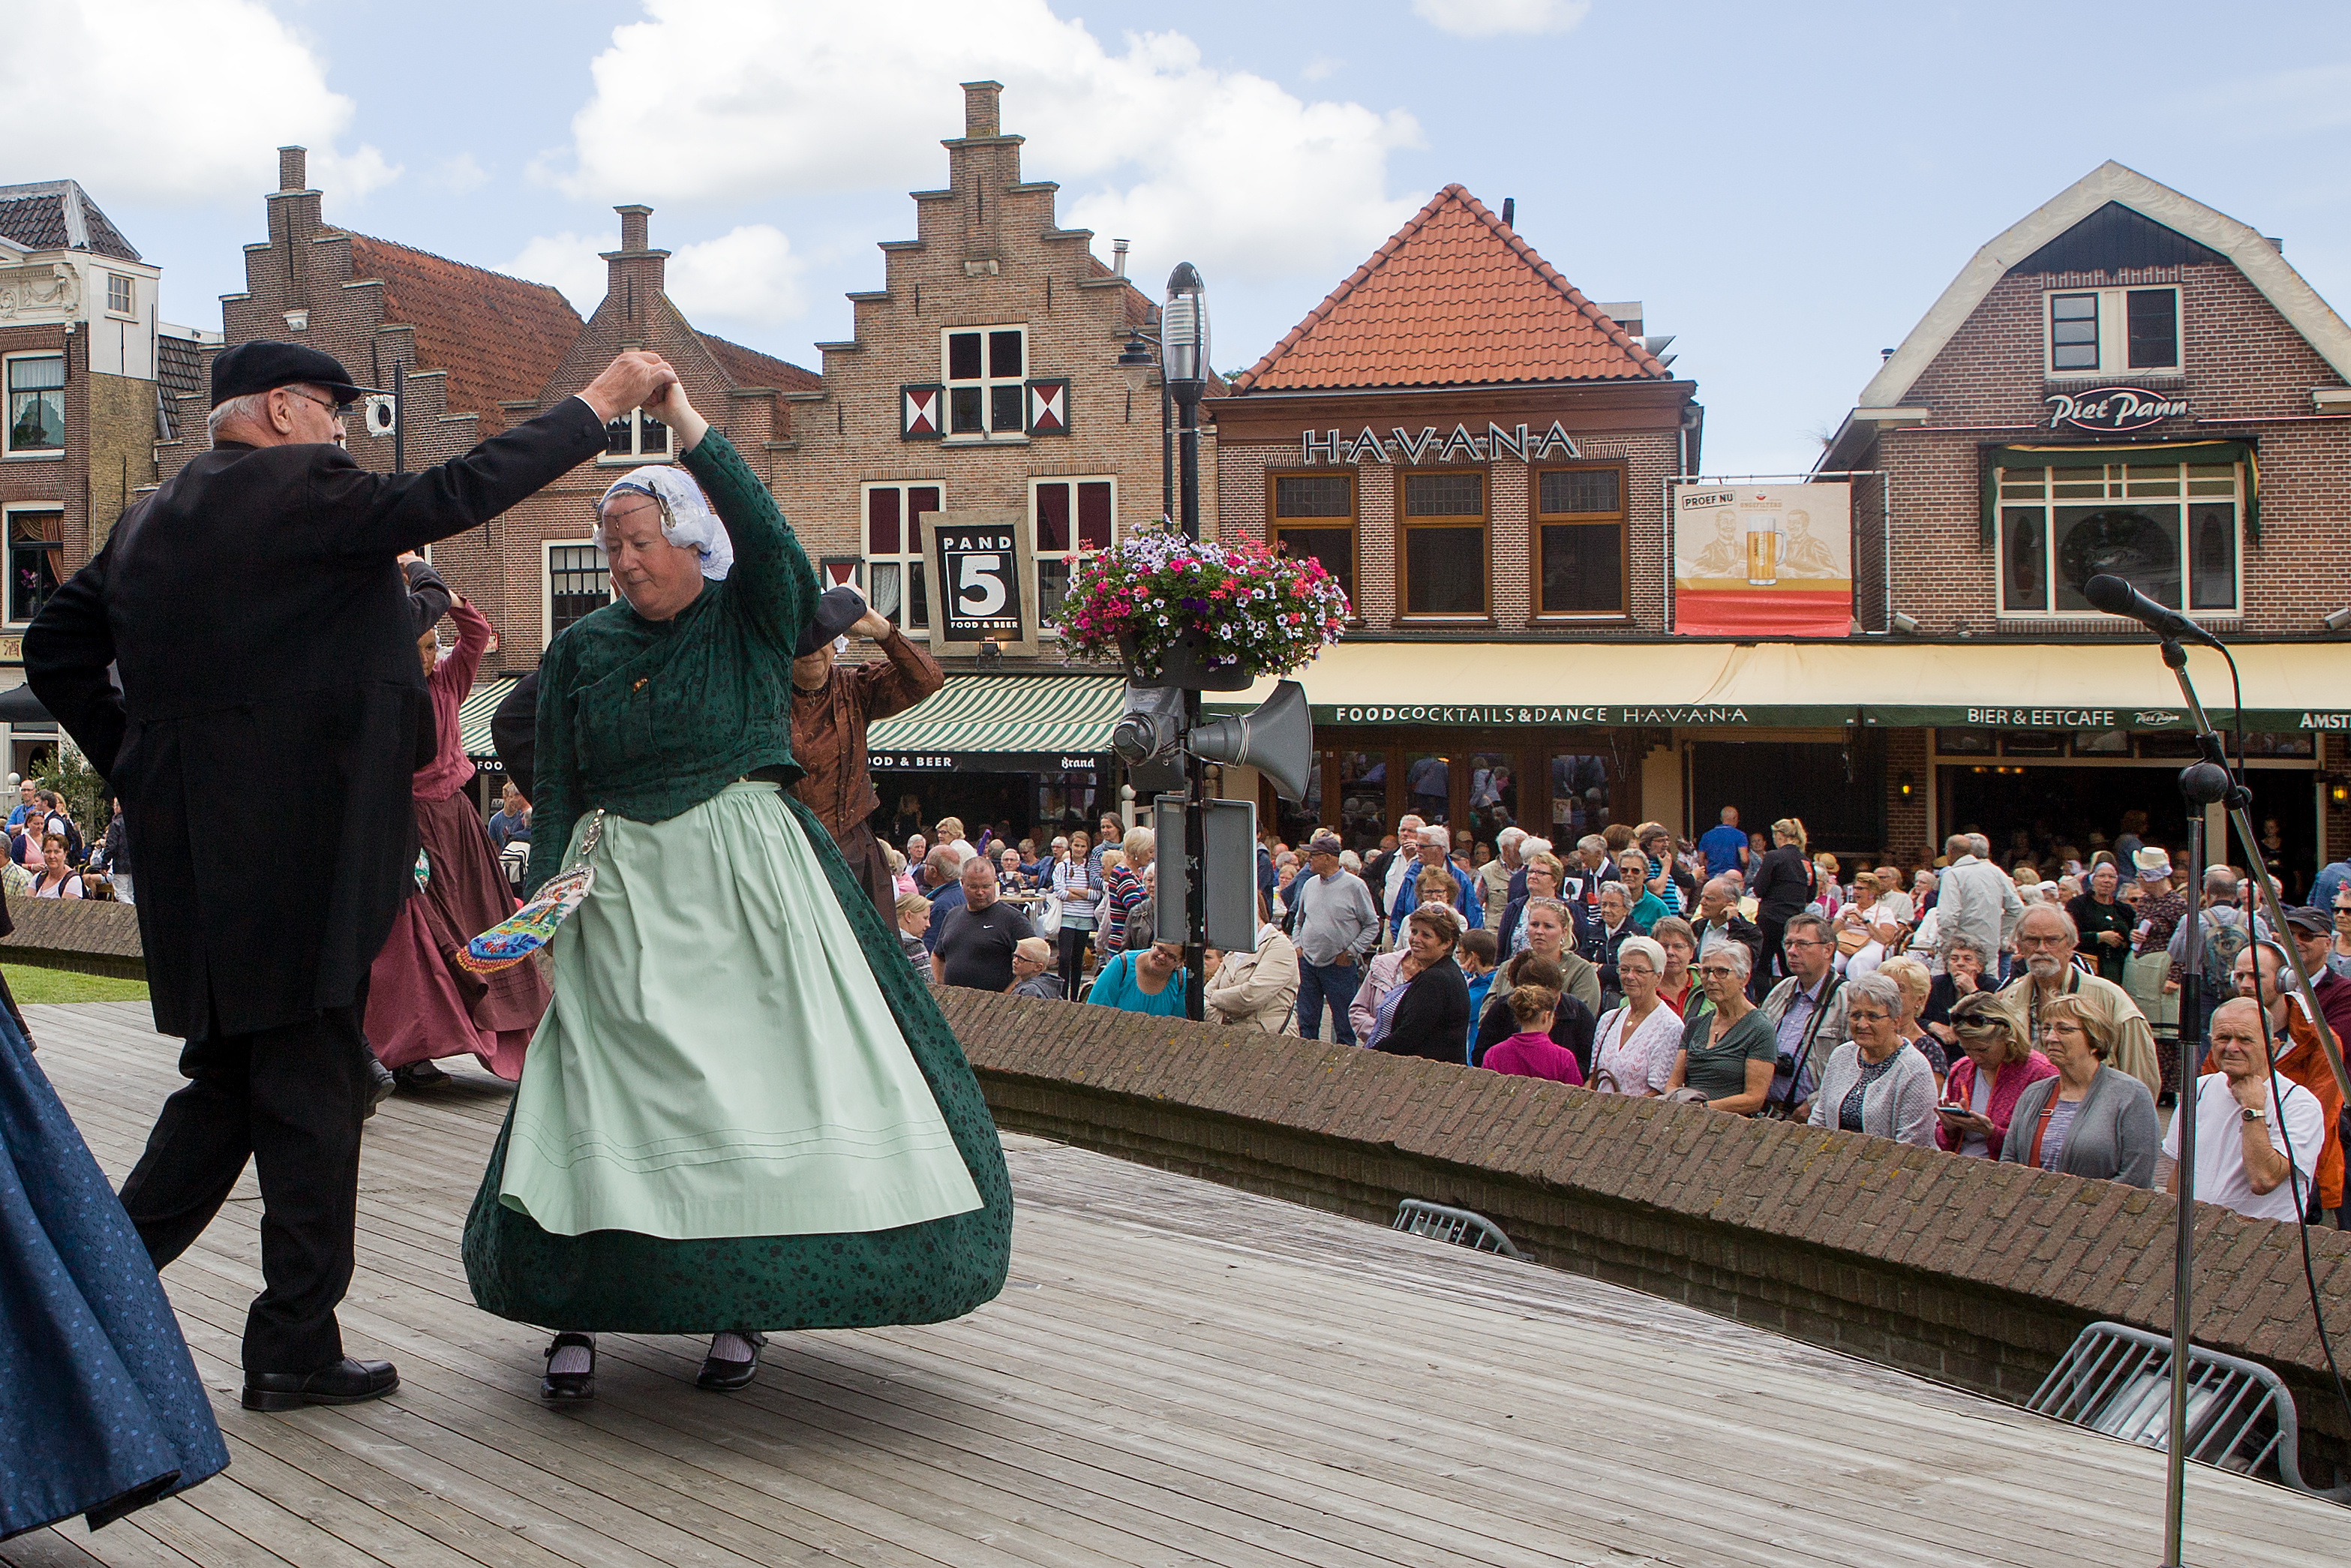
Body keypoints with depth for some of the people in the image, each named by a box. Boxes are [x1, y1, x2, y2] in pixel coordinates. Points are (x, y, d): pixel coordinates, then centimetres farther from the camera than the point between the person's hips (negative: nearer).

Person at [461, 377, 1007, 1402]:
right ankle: (578, 1314, 2)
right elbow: (555, 795, 10)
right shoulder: (582, 651, 10)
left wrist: (690, 426, -20)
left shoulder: (750, 622, 3)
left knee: (759, 1079, -4)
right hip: (623, 893, 2)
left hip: (748, 888, -2)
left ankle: (744, 1308, 8)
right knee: (599, 1082, -6)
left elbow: (770, 543, -19)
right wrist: (544, 905, -1)